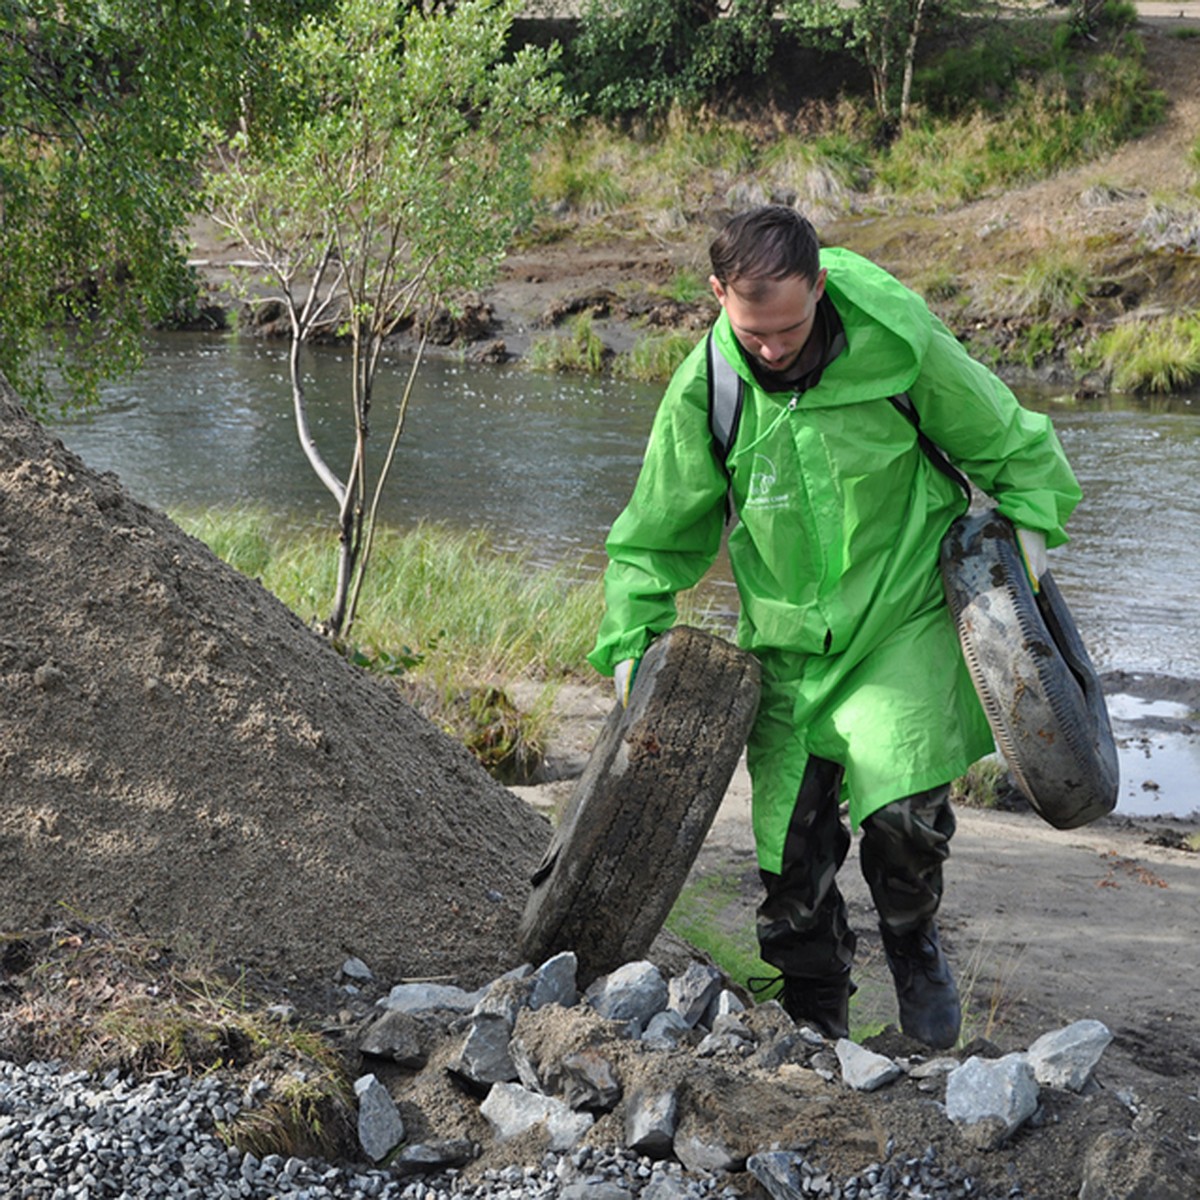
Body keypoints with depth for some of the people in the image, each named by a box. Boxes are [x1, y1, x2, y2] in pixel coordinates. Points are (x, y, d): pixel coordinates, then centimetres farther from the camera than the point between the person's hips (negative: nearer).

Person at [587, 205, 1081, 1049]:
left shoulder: (899, 344, -17)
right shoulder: (704, 391, -12)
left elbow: (1007, 442, 1)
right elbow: (658, 535, 3)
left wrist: (1027, 527, -6)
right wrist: (633, 642, -2)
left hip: (907, 613, -2)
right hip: (790, 638, 2)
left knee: (903, 803, -19)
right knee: (792, 842, 1)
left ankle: (913, 935, 15)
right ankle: (815, 1016, 24)